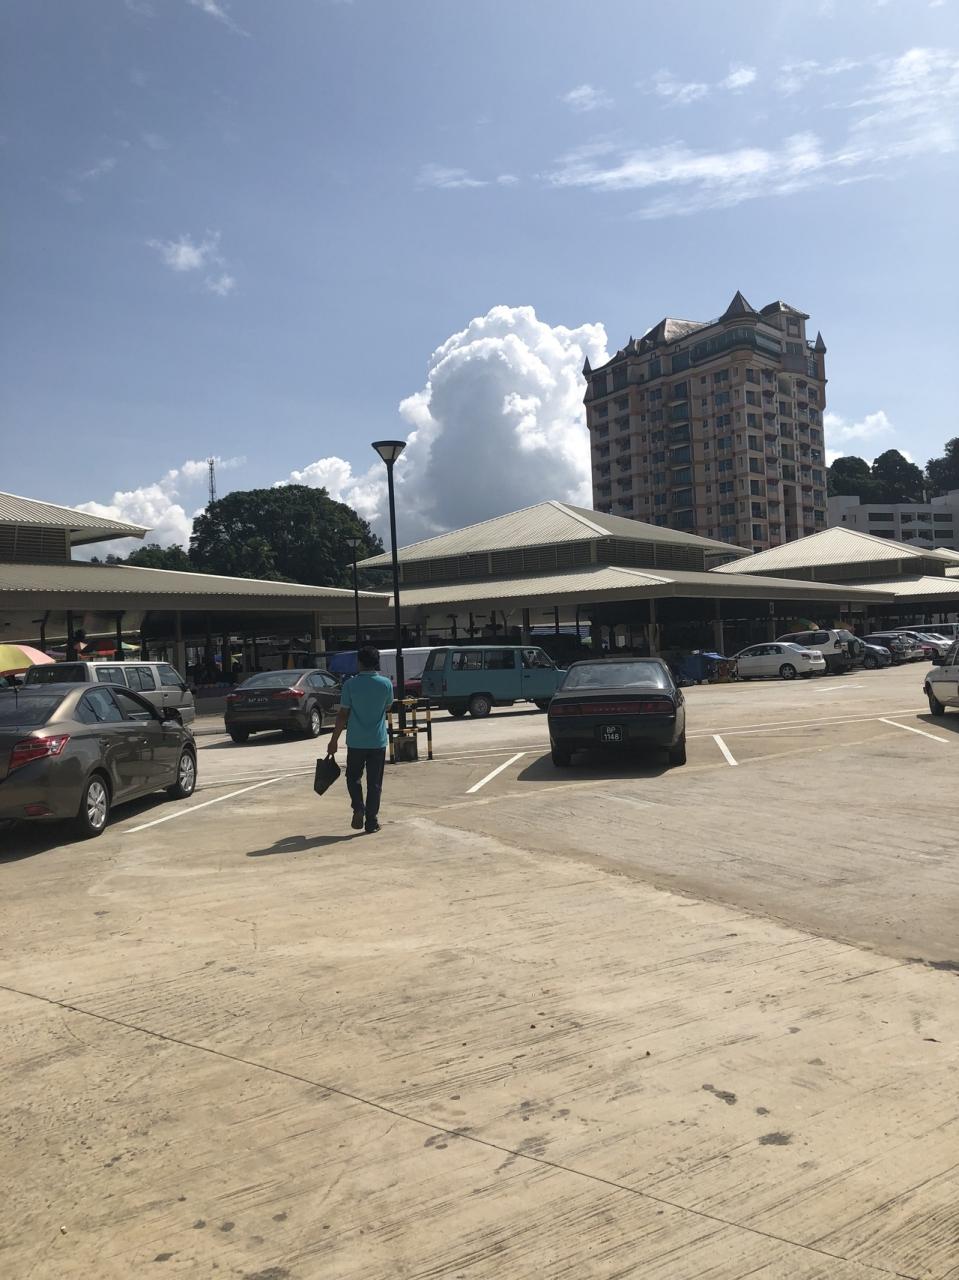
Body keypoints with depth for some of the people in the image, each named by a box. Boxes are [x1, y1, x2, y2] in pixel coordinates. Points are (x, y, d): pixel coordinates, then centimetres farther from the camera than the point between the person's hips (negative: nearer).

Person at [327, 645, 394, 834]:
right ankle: (371, 822, 9)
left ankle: (358, 808, -3)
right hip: (378, 741, 1)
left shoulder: (350, 684, -9)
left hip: (356, 741, -1)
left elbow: (343, 714, -7)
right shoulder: (386, 684, -5)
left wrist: (334, 740, 0)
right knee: (375, 782, 8)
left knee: (353, 777, 17)